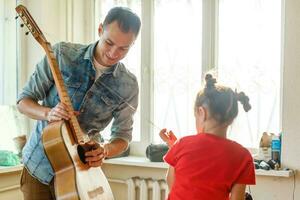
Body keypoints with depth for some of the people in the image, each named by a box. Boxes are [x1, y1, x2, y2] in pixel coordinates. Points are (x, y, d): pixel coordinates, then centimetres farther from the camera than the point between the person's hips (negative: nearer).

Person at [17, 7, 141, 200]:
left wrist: (105, 150, -21)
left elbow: (123, 136, 0)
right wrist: (48, 113, -25)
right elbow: (24, 100, -5)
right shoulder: (62, 54, -11)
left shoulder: (128, 86, -9)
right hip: (38, 164, 0)